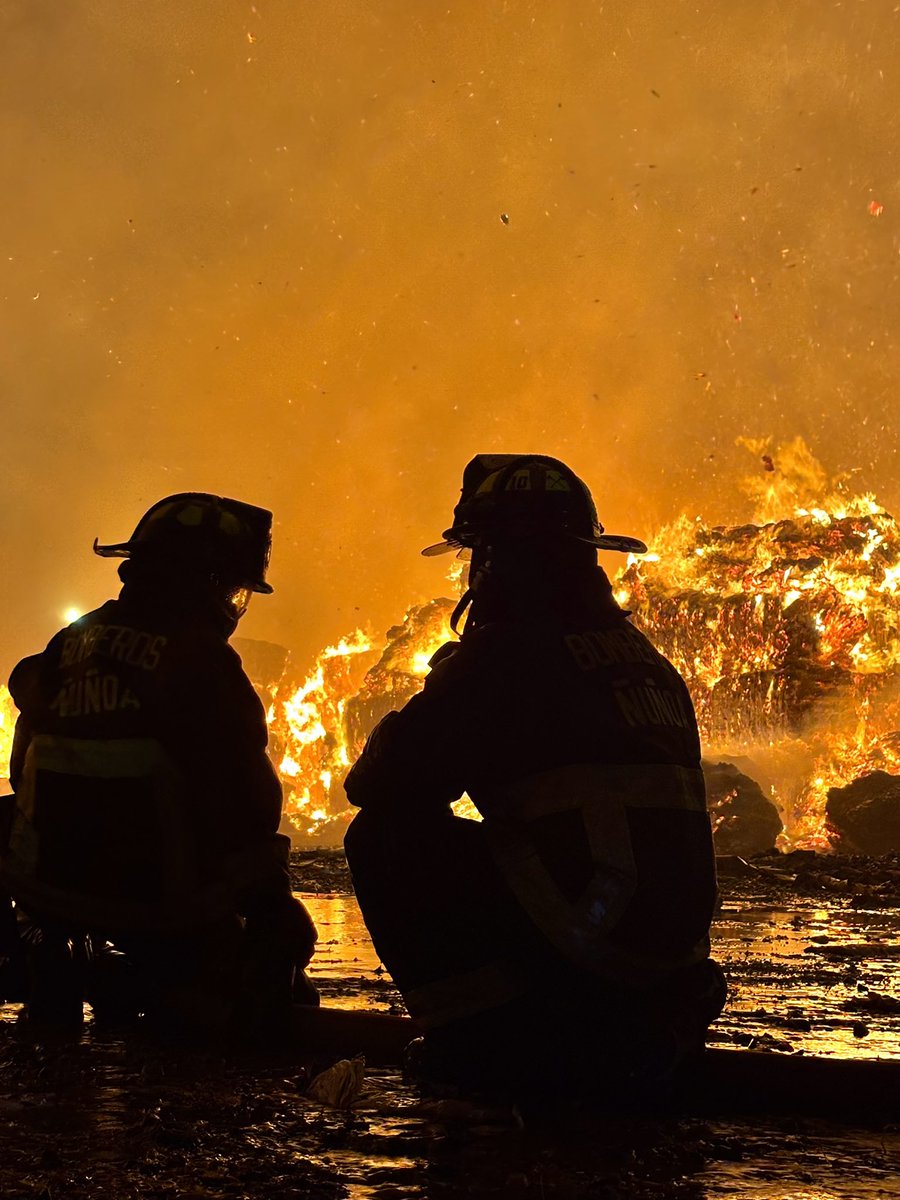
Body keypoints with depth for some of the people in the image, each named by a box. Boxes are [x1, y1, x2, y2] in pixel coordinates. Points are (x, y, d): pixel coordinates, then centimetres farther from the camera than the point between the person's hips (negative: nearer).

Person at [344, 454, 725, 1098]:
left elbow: (384, 783, -6)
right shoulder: (645, 658, 17)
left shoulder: (507, 653, -8)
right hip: (670, 944, 8)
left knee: (384, 836, 3)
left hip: (579, 938, -8)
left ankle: (484, 1039, 2)